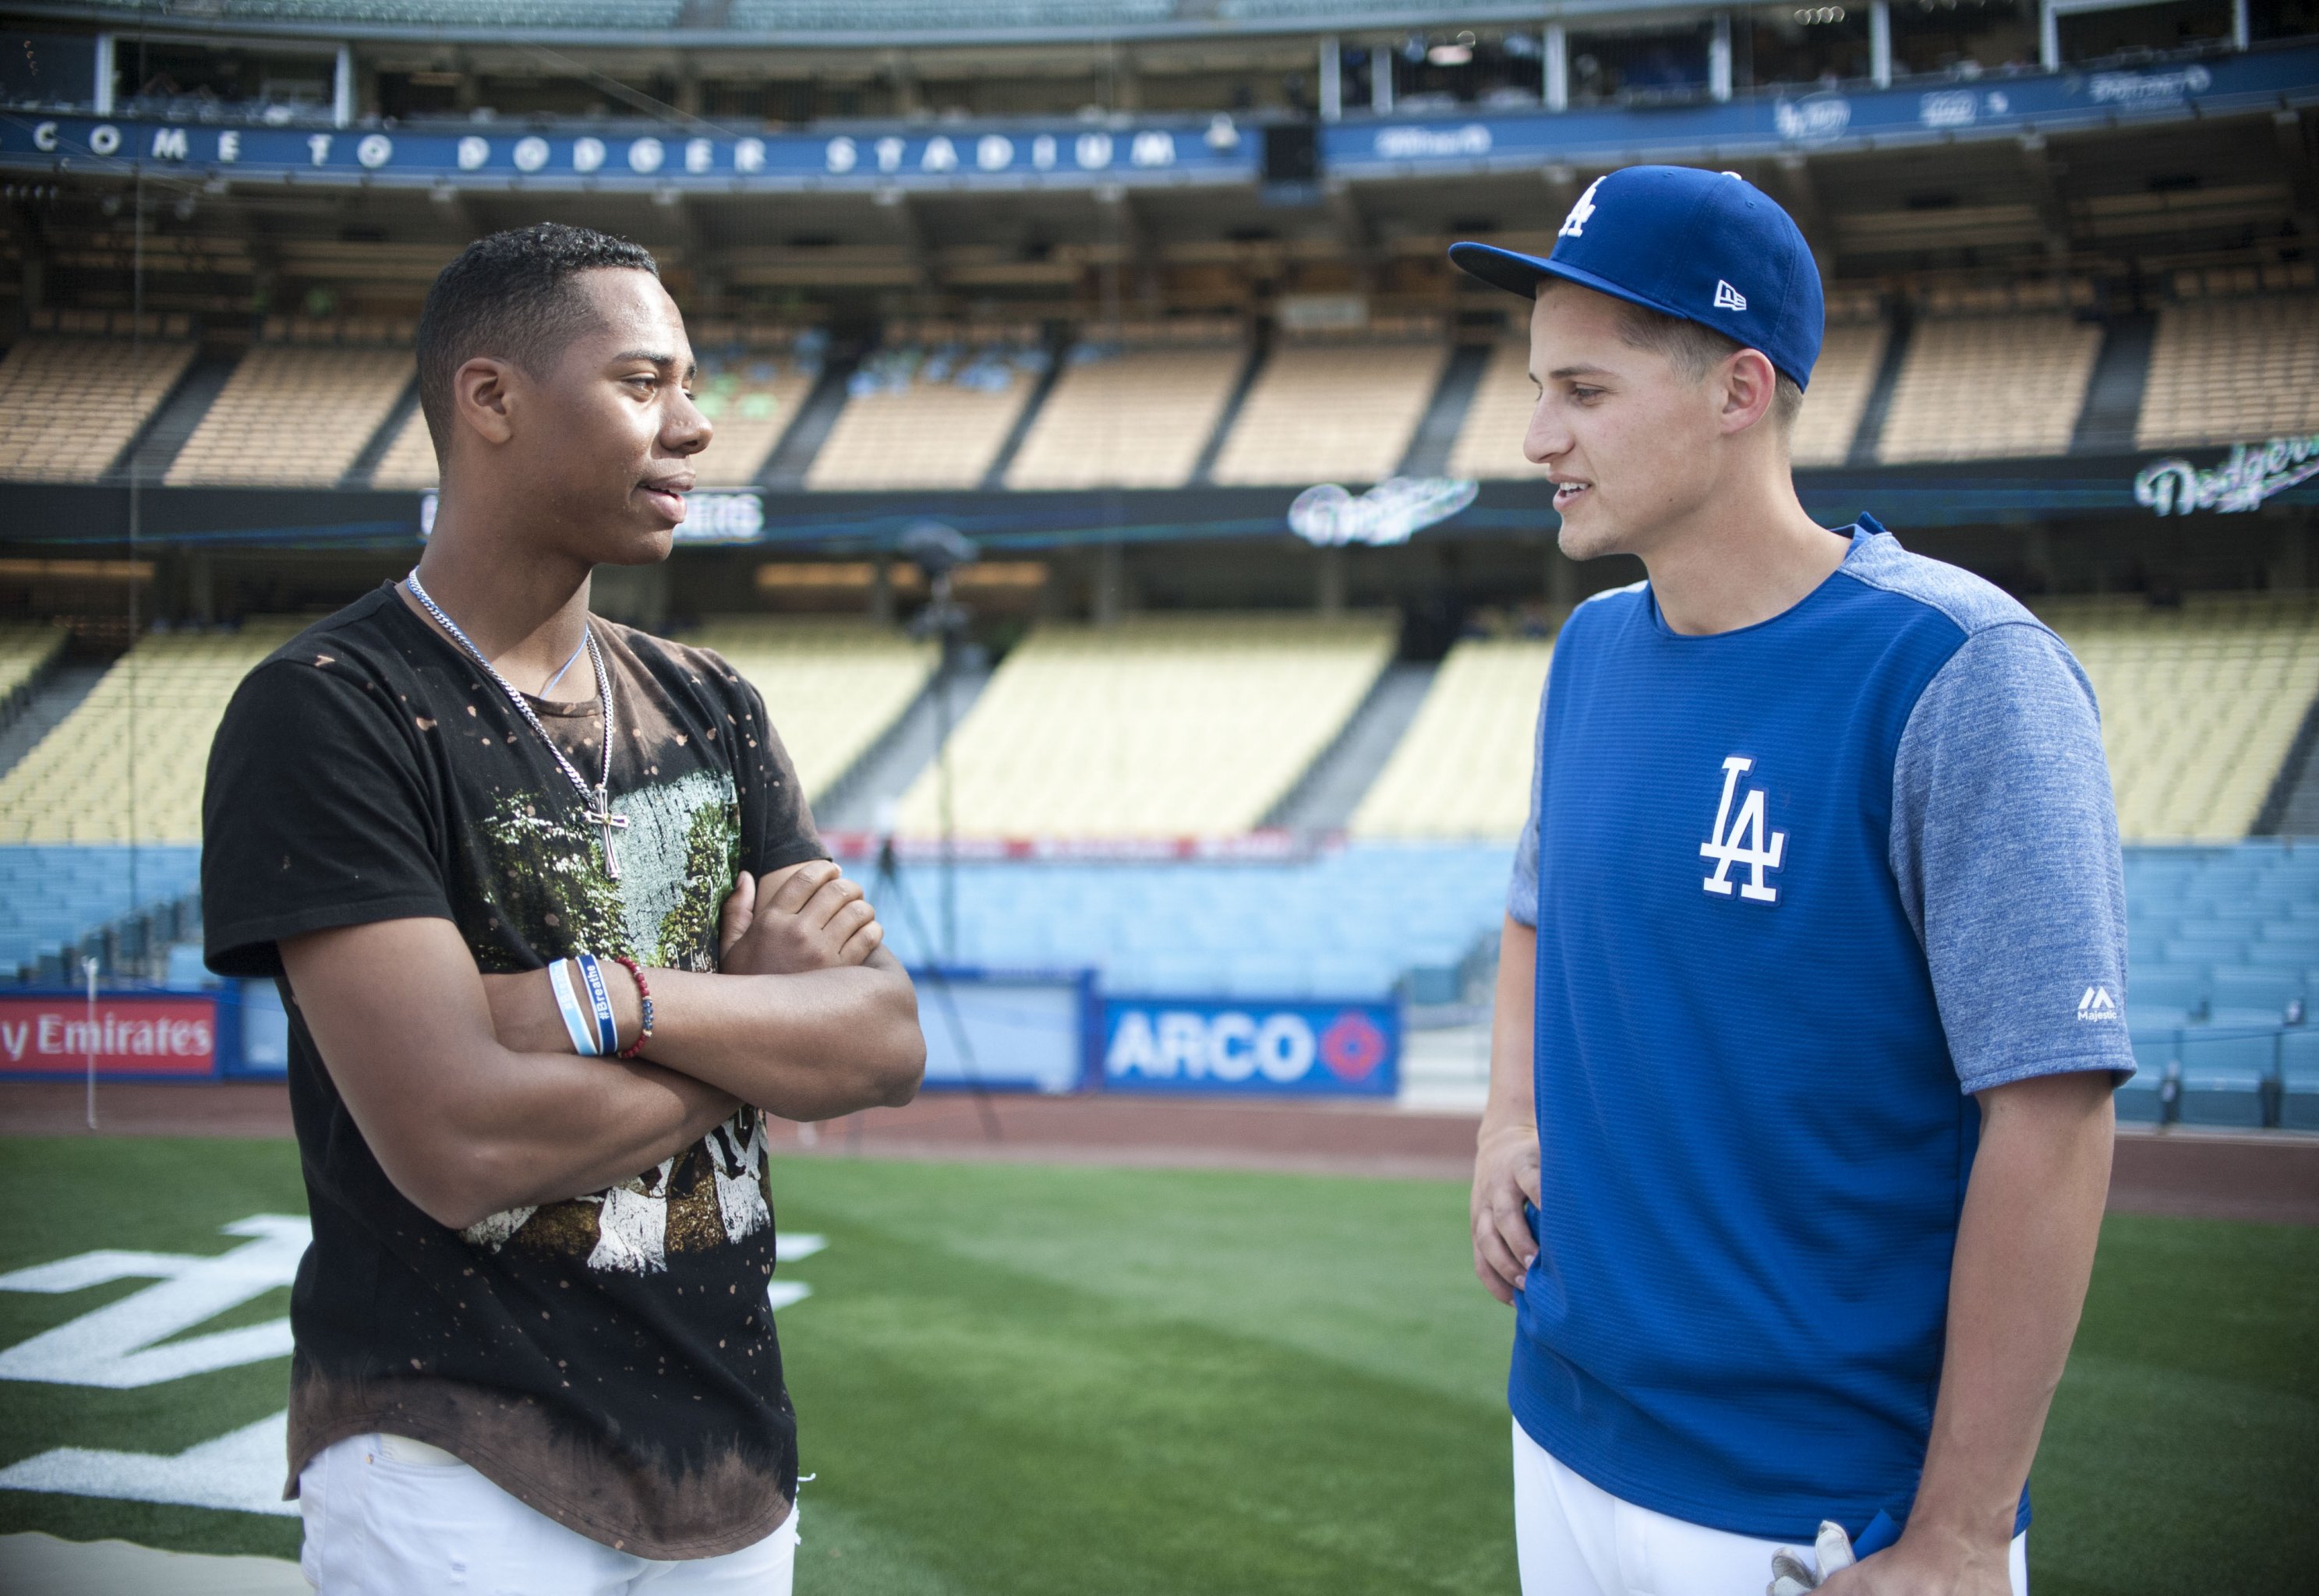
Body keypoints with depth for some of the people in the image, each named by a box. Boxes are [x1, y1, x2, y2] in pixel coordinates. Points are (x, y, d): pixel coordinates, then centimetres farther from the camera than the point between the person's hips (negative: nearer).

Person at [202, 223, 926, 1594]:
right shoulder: (330, 711, -12)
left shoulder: (713, 710, 9)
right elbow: (459, 1143, -21)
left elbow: (888, 1044, -2)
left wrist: (609, 1002, -17)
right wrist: (762, 1011, -8)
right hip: (456, 1469, -6)